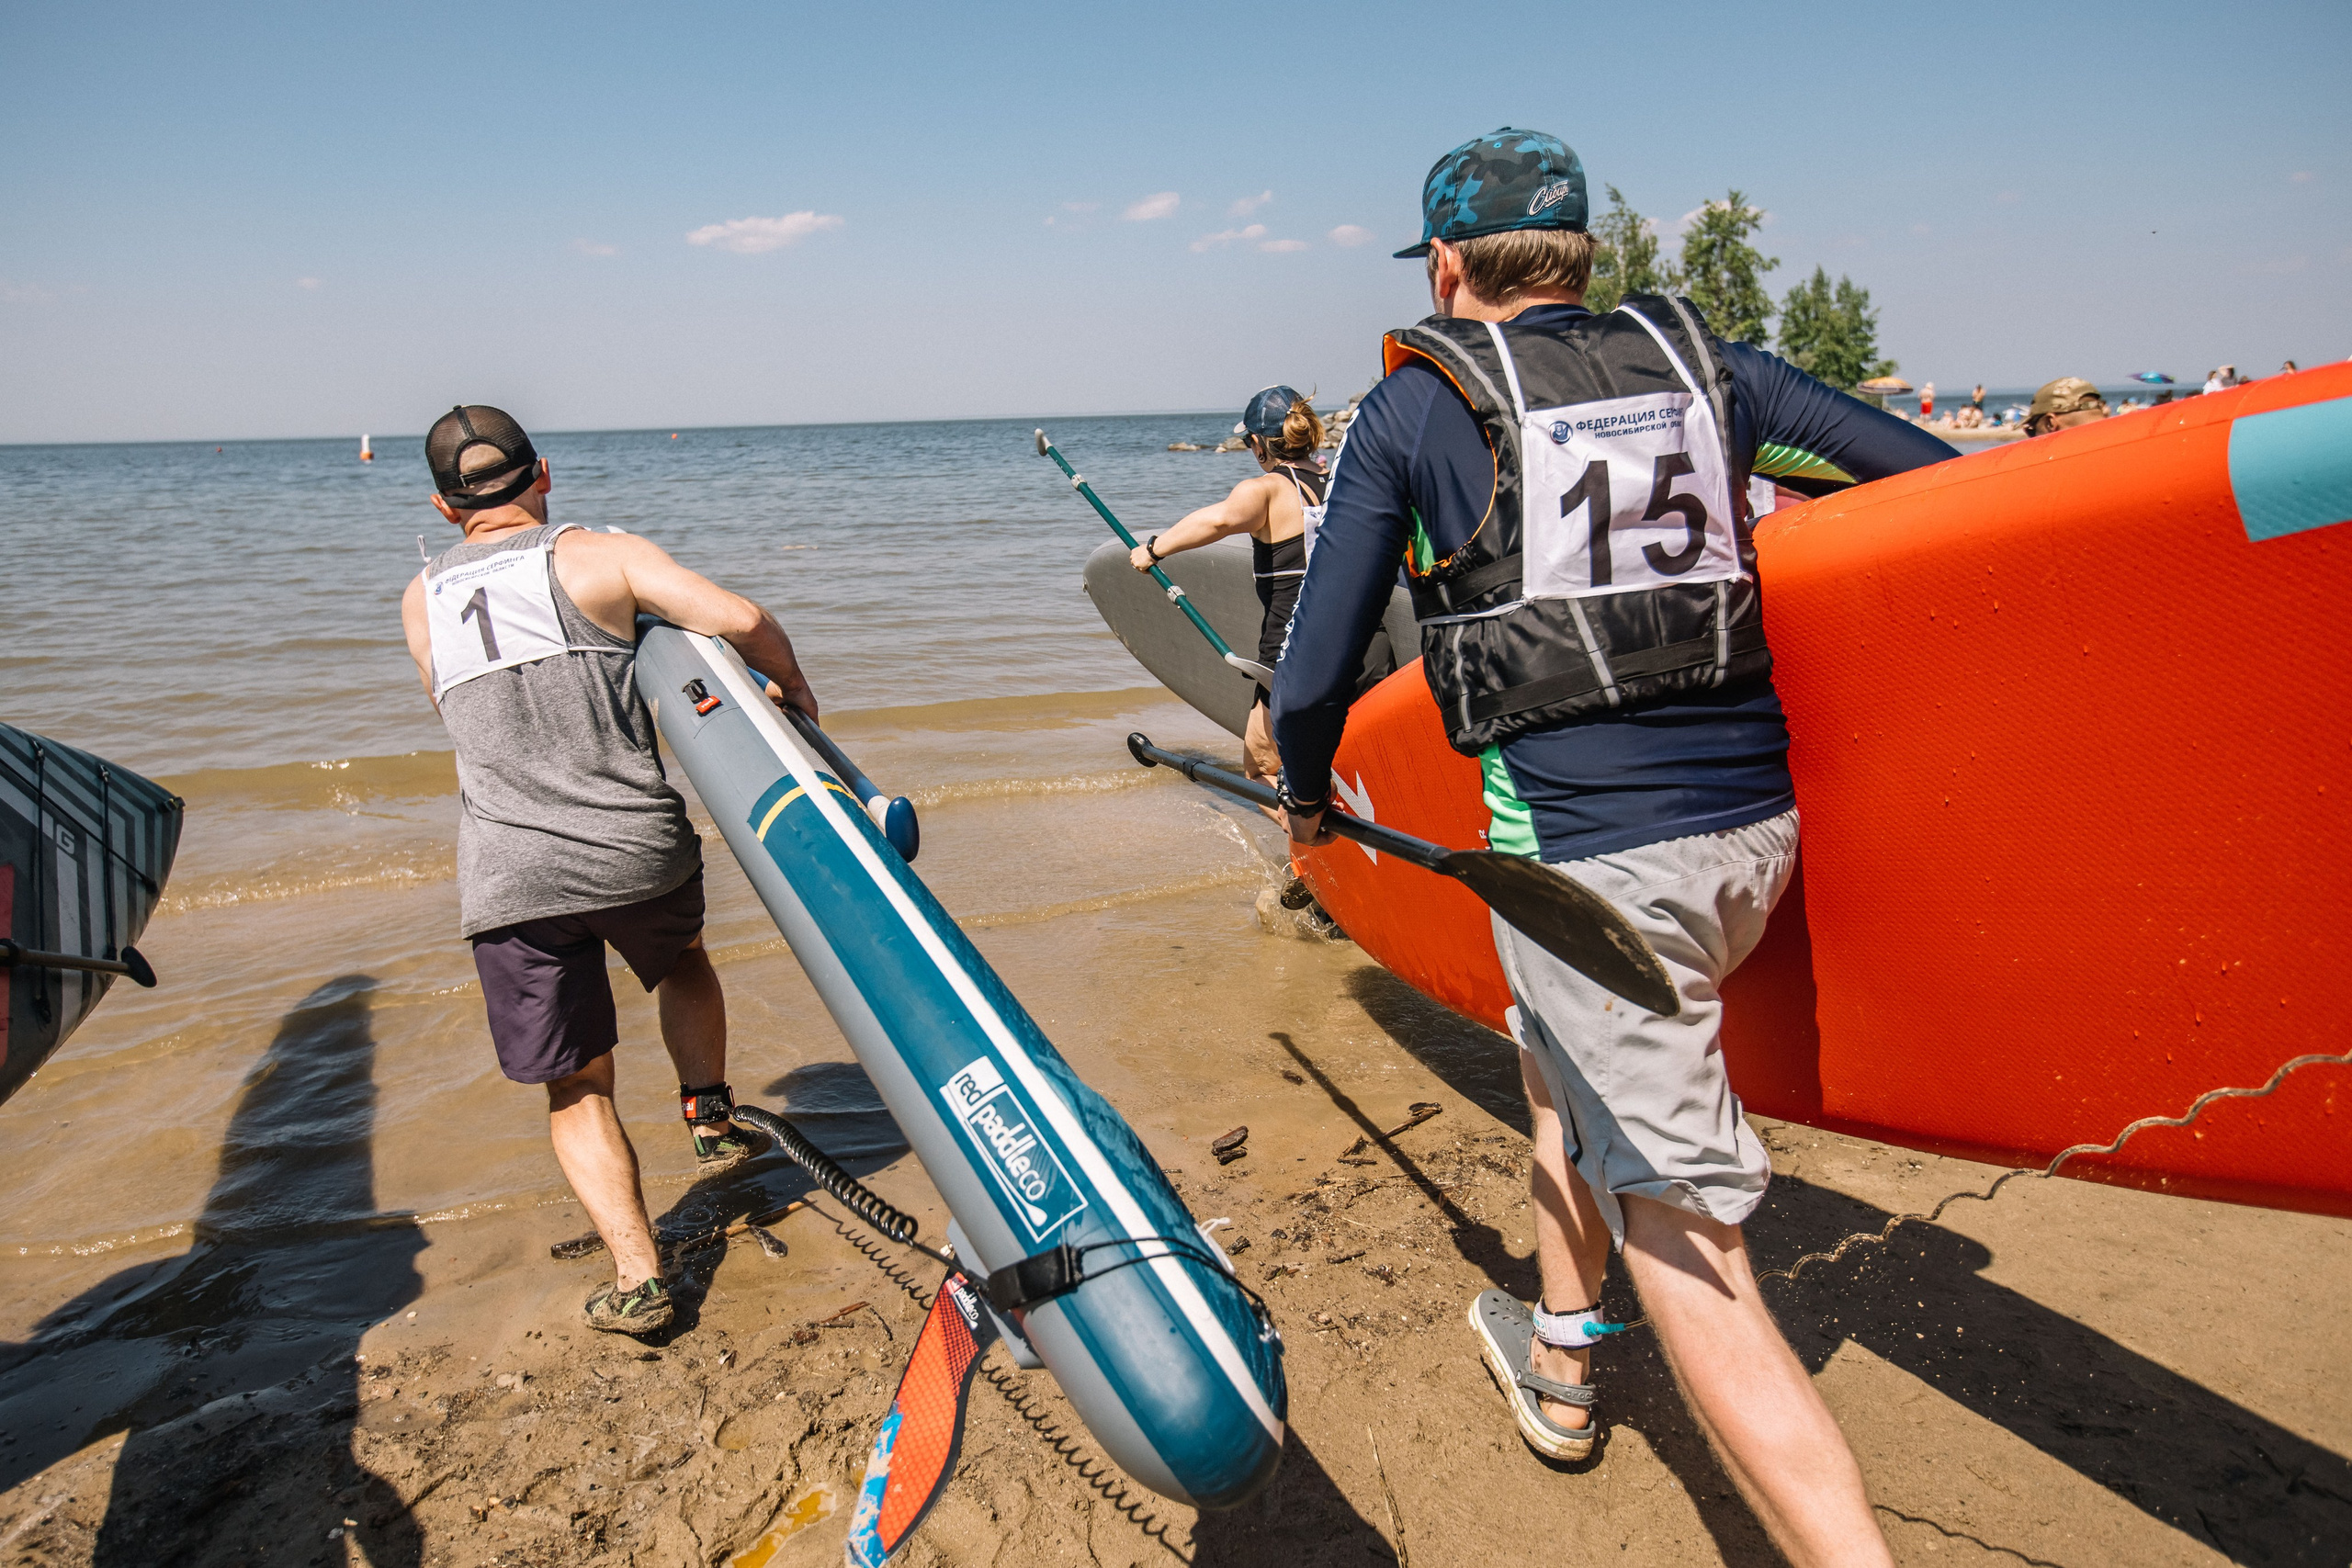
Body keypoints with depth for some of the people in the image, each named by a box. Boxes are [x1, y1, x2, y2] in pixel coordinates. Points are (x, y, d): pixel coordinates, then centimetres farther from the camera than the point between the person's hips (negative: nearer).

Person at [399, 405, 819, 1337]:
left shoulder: (422, 602, 12)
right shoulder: (600, 558, -2)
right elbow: (741, 620, -16)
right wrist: (790, 684, 4)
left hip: (508, 875, 2)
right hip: (637, 848, -1)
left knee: (576, 1088, 12)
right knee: (682, 964, 34)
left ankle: (638, 1275, 5)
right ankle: (711, 1118, 28)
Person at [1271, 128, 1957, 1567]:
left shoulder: (1415, 408, 1)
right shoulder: (1703, 363, 11)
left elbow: (1316, 675, 1)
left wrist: (1308, 797, 20)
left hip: (1592, 856, -6)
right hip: (1758, 826, 6)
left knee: (1687, 1252, -1)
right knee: (1562, 1049, 31)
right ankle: (1559, 1365, 45)